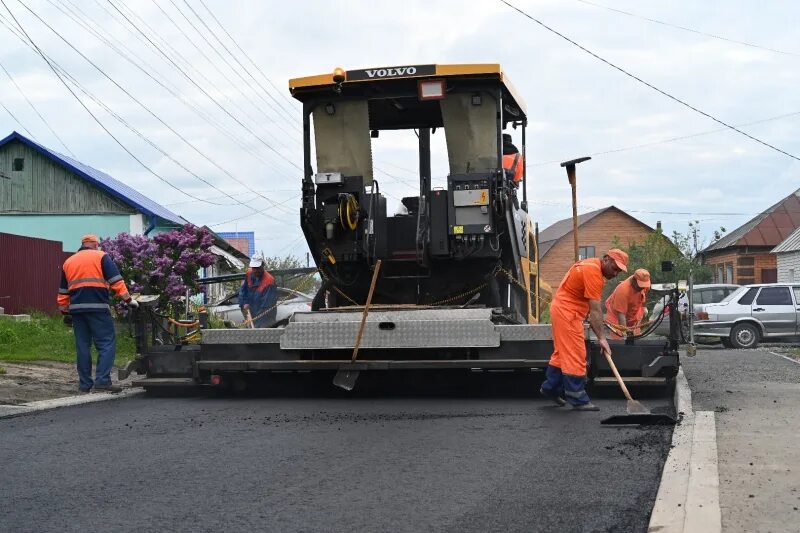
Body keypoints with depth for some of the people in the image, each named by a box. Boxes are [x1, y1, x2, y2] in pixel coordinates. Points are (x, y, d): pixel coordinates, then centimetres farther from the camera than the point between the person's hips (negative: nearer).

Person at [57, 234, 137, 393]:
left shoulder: (68, 262, 21)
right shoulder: (101, 257, 6)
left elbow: (63, 292, 23)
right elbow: (116, 281, -4)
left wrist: (65, 311, 28)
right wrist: (128, 299, -1)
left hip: (76, 309, 5)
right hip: (97, 308, -5)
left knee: (83, 346, 9)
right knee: (107, 343, -4)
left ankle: (85, 384, 10)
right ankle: (102, 381, -14)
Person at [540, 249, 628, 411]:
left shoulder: (592, 265, 10)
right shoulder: (593, 272, -21)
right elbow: (595, 309, -23)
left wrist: (591, 319, 9)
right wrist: (601, 338, -23)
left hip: (561, 310, 10)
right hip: (567, 313, -10)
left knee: (562, 352, 18)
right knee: (575, 356, -7)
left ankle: (550, 387, 29)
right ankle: (578, 400, -4)